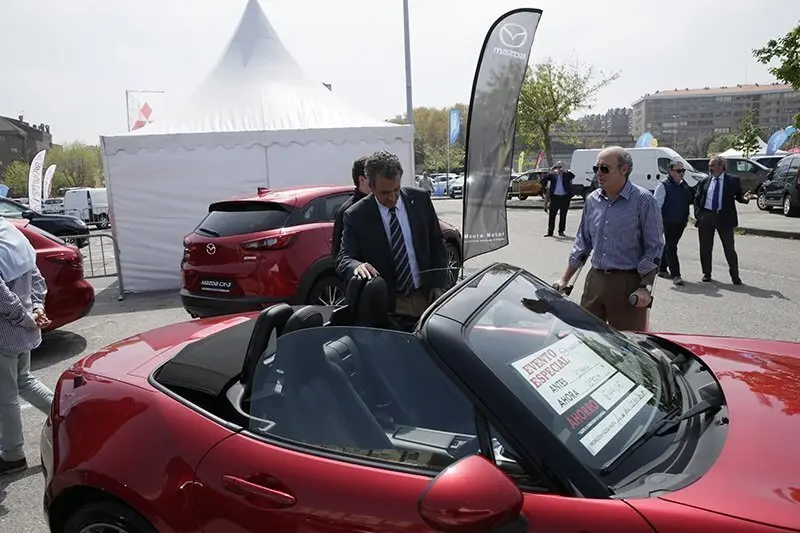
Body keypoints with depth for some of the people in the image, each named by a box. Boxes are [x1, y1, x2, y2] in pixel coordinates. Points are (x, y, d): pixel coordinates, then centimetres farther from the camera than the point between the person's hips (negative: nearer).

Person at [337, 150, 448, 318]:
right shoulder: (356, 216, -9)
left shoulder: (420, 199, -1)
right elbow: (344, 259, -7)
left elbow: (436, 243, 7)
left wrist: (438, 284, 0)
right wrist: (357, 266, -31)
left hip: (427, 296, 3)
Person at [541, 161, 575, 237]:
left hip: (565, 197, 0)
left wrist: (564, 171, -18)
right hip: (555, 197, 0)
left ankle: (561, 231, 14)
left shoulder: (566, 174, 4)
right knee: (551, 215, 0)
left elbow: (573, 176, -17)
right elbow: (543, 181, 0)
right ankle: (550, 231, 5)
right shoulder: (552, 175, 6)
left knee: (563, 215, 6)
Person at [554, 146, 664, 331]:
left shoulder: (643, 201, -8)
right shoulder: (592, 200, 8)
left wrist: (646, 288, -15)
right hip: (595, 280, 5)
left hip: (628, 283, -5)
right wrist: (565, 280, 12)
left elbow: (654, 248, -7)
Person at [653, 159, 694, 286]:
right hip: (669, 222, -7)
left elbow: (690, 200, 22)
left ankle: (662, 269, 29)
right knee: (671, 247, -5)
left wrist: (686, 218, 15)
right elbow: (656, 205, -12)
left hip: (681, 222, 7)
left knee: (670, 246, 16)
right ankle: (676, 275, -4)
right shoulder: (663, 186, -11)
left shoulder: (685, 185, 10)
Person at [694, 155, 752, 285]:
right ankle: (706, 274, 21)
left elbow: (738, 196, 4)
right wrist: (697, 213, 0)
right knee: (705, 248, 8)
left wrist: (744, 199, -18)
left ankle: (735, 276, 8)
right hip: (706, 217, 3)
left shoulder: (732, 180, 4)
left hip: (724, 217, -3)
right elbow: (697, 199, 12)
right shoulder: (704, 182, 11)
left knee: (729, 248, 0)